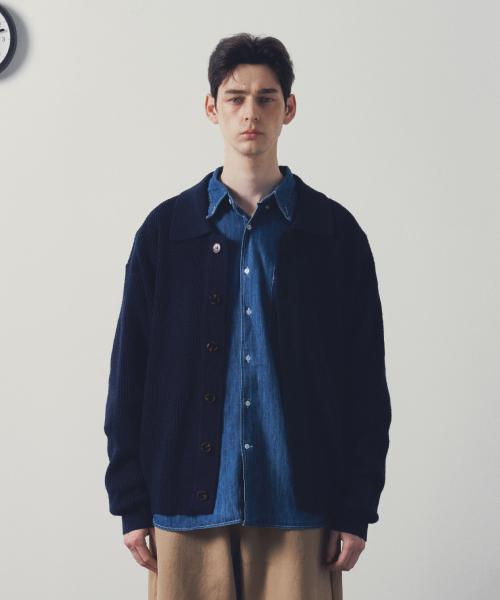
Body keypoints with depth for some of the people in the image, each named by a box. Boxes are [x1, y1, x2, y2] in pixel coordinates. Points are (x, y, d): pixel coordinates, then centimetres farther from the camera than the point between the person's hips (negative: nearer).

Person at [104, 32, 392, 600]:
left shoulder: (336, 232, 4)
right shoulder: (164, 231, 6)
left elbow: (366, 382, 4)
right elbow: (128, 375, 6)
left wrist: (356, 510, -2)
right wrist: (132, 505, 1)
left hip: (299, 509, 0)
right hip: (188, 508, 1)